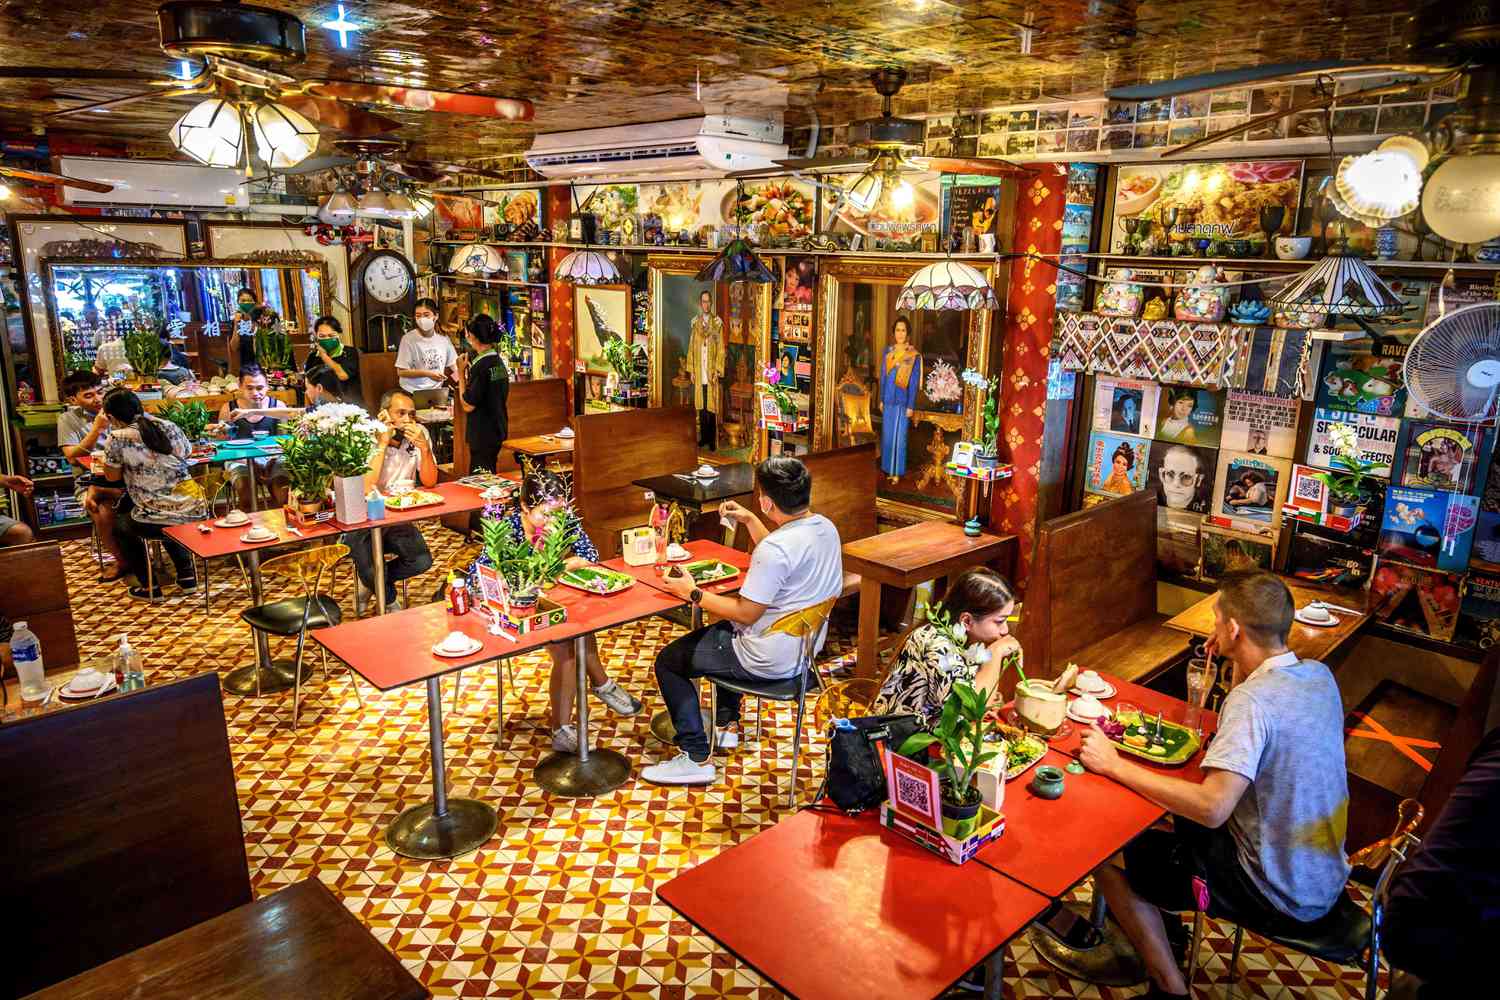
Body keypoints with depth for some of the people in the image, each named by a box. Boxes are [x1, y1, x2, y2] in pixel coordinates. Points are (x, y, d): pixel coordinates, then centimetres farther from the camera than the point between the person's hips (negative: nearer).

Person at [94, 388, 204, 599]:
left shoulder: (118, 438, -9)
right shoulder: (170, 427, 3)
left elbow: (112, 477, 5)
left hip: (155, 521, -4)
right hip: (194, 512, 4)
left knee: (121, 525, 30)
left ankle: (148, 586, 29)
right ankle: (187, 575, 33)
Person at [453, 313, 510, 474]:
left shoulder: (481, 366, -20)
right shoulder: (499, 362, 7)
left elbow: (468, 406, -17)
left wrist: (461, 373, -10)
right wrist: (469, 371, 14)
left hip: (483, 434, -9)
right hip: (498, 430, 9)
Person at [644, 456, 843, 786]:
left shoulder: (775, 549, -31)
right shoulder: (825, 527, -3)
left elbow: (746, 614, -24)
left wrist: (692, 593, -13)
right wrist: (749, 520, 17)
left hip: (770, 660, -9)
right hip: (805, 644, 10)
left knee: (668, 661, 5)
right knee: (722, 629, 36)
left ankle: (695, 758, 9)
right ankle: (727, 724, 42)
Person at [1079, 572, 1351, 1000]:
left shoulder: (1252, 700, -30)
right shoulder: (1318, 674, -3)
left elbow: (1212, 807, -38)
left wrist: (1115, 765, -30)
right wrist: (1238, 660, 5)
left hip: (1280, 896, -9)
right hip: (1326, 878, 9)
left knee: (1108, 858, -1)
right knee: (1177, 805, 24)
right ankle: (1166, 922, 36)